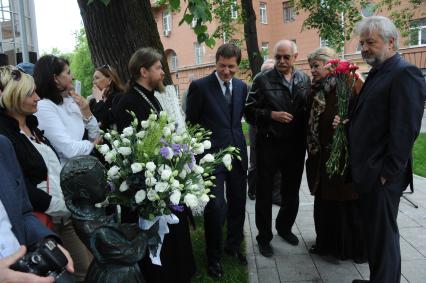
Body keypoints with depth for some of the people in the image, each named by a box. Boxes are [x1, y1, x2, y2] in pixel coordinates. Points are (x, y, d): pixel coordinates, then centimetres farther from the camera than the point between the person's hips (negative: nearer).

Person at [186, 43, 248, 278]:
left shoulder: (241, 86, 9)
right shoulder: (200, 86, -7)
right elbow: (190, 122, -4)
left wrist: (237, 139, 10)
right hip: (212, 154, -5)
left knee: (238, 204, 16)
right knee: (215, 207, -5)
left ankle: (233, 245, 40)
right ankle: (213, 256, 20)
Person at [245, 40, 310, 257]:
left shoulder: (305, 80, 5)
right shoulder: (262, 80, -5)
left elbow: (310, 109, 7)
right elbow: (250, 111, -6)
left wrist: (306, 139, -7)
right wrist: (271, 115, -18)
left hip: (296, 145, 4)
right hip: (269, 144, -3)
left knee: (291, 192, 18)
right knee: (265, 193, 8)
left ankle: (284, 227, 41)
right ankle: (264, 237, 25)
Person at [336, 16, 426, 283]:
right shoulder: (377, 72, 14)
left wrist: (387, 173, -19)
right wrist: (346, 123, 0)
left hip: (382, 175, -9)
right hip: (368, 171, 9)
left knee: (383, 236, 5)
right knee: (373, 231, 19)